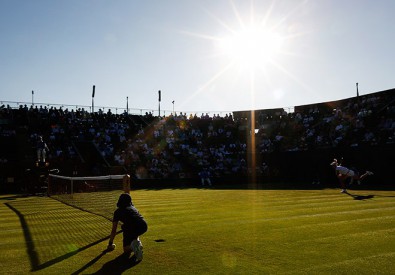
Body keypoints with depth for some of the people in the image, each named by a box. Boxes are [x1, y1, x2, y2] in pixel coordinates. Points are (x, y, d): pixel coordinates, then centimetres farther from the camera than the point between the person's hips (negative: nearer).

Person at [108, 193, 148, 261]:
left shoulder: (118, 211, 19)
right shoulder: (133, 208, 30)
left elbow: (114, 230, 22)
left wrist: (110, 243, 35)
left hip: (132, 228, -4)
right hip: (144, 227, 4)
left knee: (126, 250, 16)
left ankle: (133, 245, -17)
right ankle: (138, 242, 12)